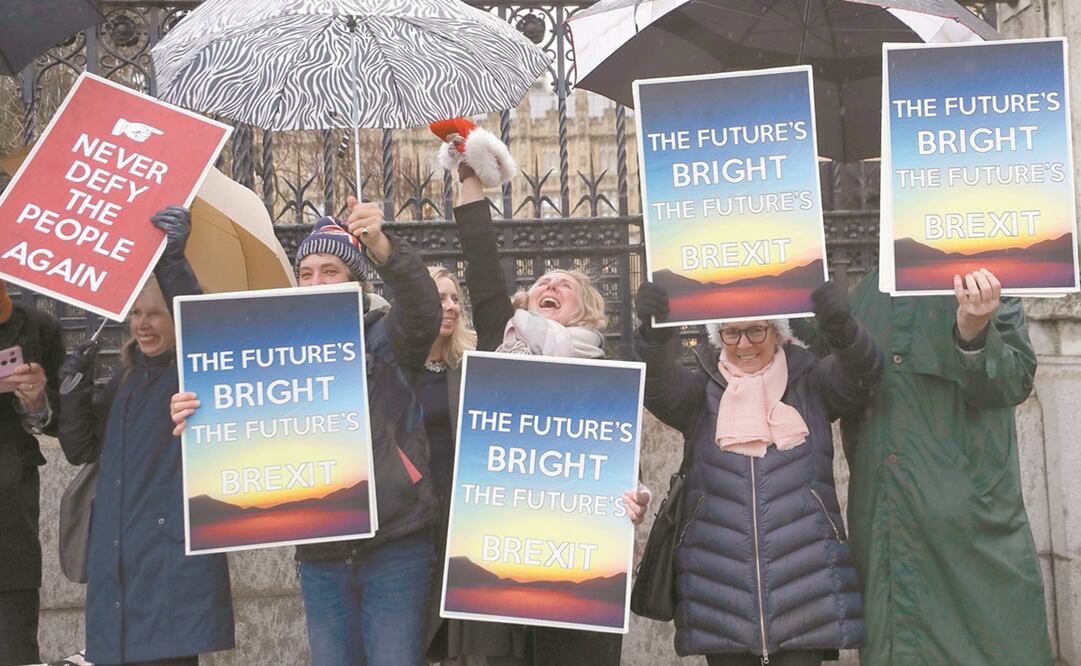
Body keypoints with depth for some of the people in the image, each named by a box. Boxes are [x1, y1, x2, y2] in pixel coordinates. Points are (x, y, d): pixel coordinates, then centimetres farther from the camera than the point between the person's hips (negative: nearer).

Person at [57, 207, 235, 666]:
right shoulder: (127, 379, 18)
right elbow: (81, 449, 19)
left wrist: (172, 259, -32)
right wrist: (74, 390, 4)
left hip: (175, 557, -6)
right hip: (116, 560, 6)